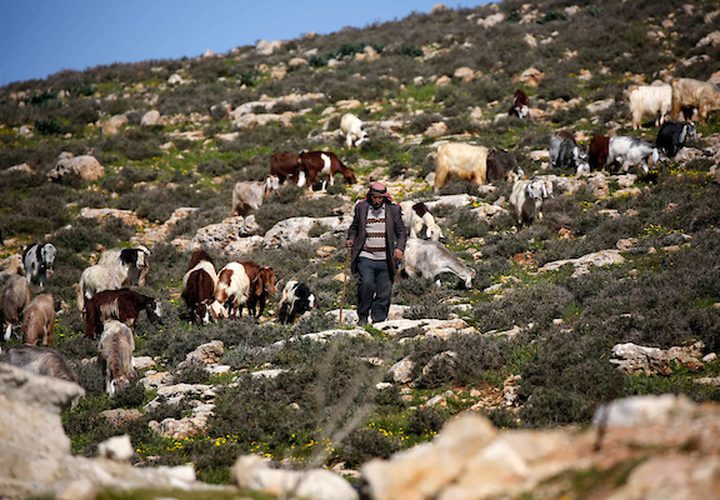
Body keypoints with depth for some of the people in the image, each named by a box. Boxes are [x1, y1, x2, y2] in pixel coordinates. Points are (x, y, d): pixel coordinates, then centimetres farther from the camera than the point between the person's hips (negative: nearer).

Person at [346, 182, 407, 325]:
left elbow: (401, 232, 5)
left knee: (384, 291, 1)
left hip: (385, 259, 1)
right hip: (366, 257, -1)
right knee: (366, 284, -19)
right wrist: (350, 240, -3)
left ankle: (378, 321, 12)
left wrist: (399, 248, -12)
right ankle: (363, 317, -3)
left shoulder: (393, 210, 4)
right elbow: (354, 228, 17)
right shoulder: (361, 208, 5)